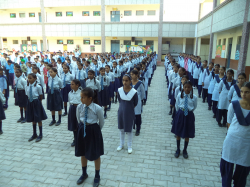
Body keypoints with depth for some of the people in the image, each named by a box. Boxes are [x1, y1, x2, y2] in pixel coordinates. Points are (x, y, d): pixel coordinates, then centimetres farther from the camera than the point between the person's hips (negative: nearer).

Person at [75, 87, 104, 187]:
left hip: (93, 131, -4)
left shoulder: (97, 108, -22)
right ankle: (84, 174, 44)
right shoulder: (79, 107, -11)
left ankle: (97, 176, 36)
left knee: (96, 154, 12)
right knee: (83, 153, 19)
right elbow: (78, 120, 8)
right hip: (82, 130, 4)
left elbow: (102, 122, -5)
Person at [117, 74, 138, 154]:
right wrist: (123, 107, 6)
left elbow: (135, 103, -4)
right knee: (121, 129, 18)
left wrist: (129, 108, 2)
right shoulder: (119, 90, -10)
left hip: (129, 113, -3)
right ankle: (121, 144, 39)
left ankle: (129, 146, 32)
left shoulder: (134, 92, -19)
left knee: (129, 130, 12)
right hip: (121, 112, 3)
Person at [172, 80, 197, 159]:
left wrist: (189, 111, 9)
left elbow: (194, 107, 7)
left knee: (187, 134, 11)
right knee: (178, 133, 11)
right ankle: (178, 149, 31)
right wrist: (179, 113, 9)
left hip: (189, 116, 0)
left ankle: (185, 150, 32)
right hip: (180, 115, 1)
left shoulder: (194, 97, -10)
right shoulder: (179, 95, -8)